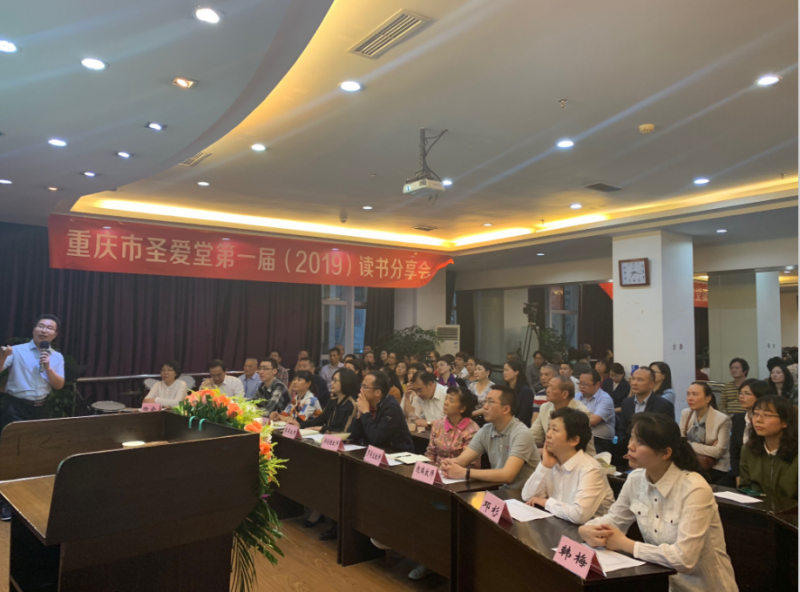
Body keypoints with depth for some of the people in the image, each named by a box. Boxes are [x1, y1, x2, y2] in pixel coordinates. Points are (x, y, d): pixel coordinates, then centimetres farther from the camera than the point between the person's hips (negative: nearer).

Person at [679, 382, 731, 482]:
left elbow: (719, 451, -15)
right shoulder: (685, 413, 2)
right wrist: (707, 449, -15)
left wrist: (690, 445, -11)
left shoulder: (722, 419, -11)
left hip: (715, 468, -4)